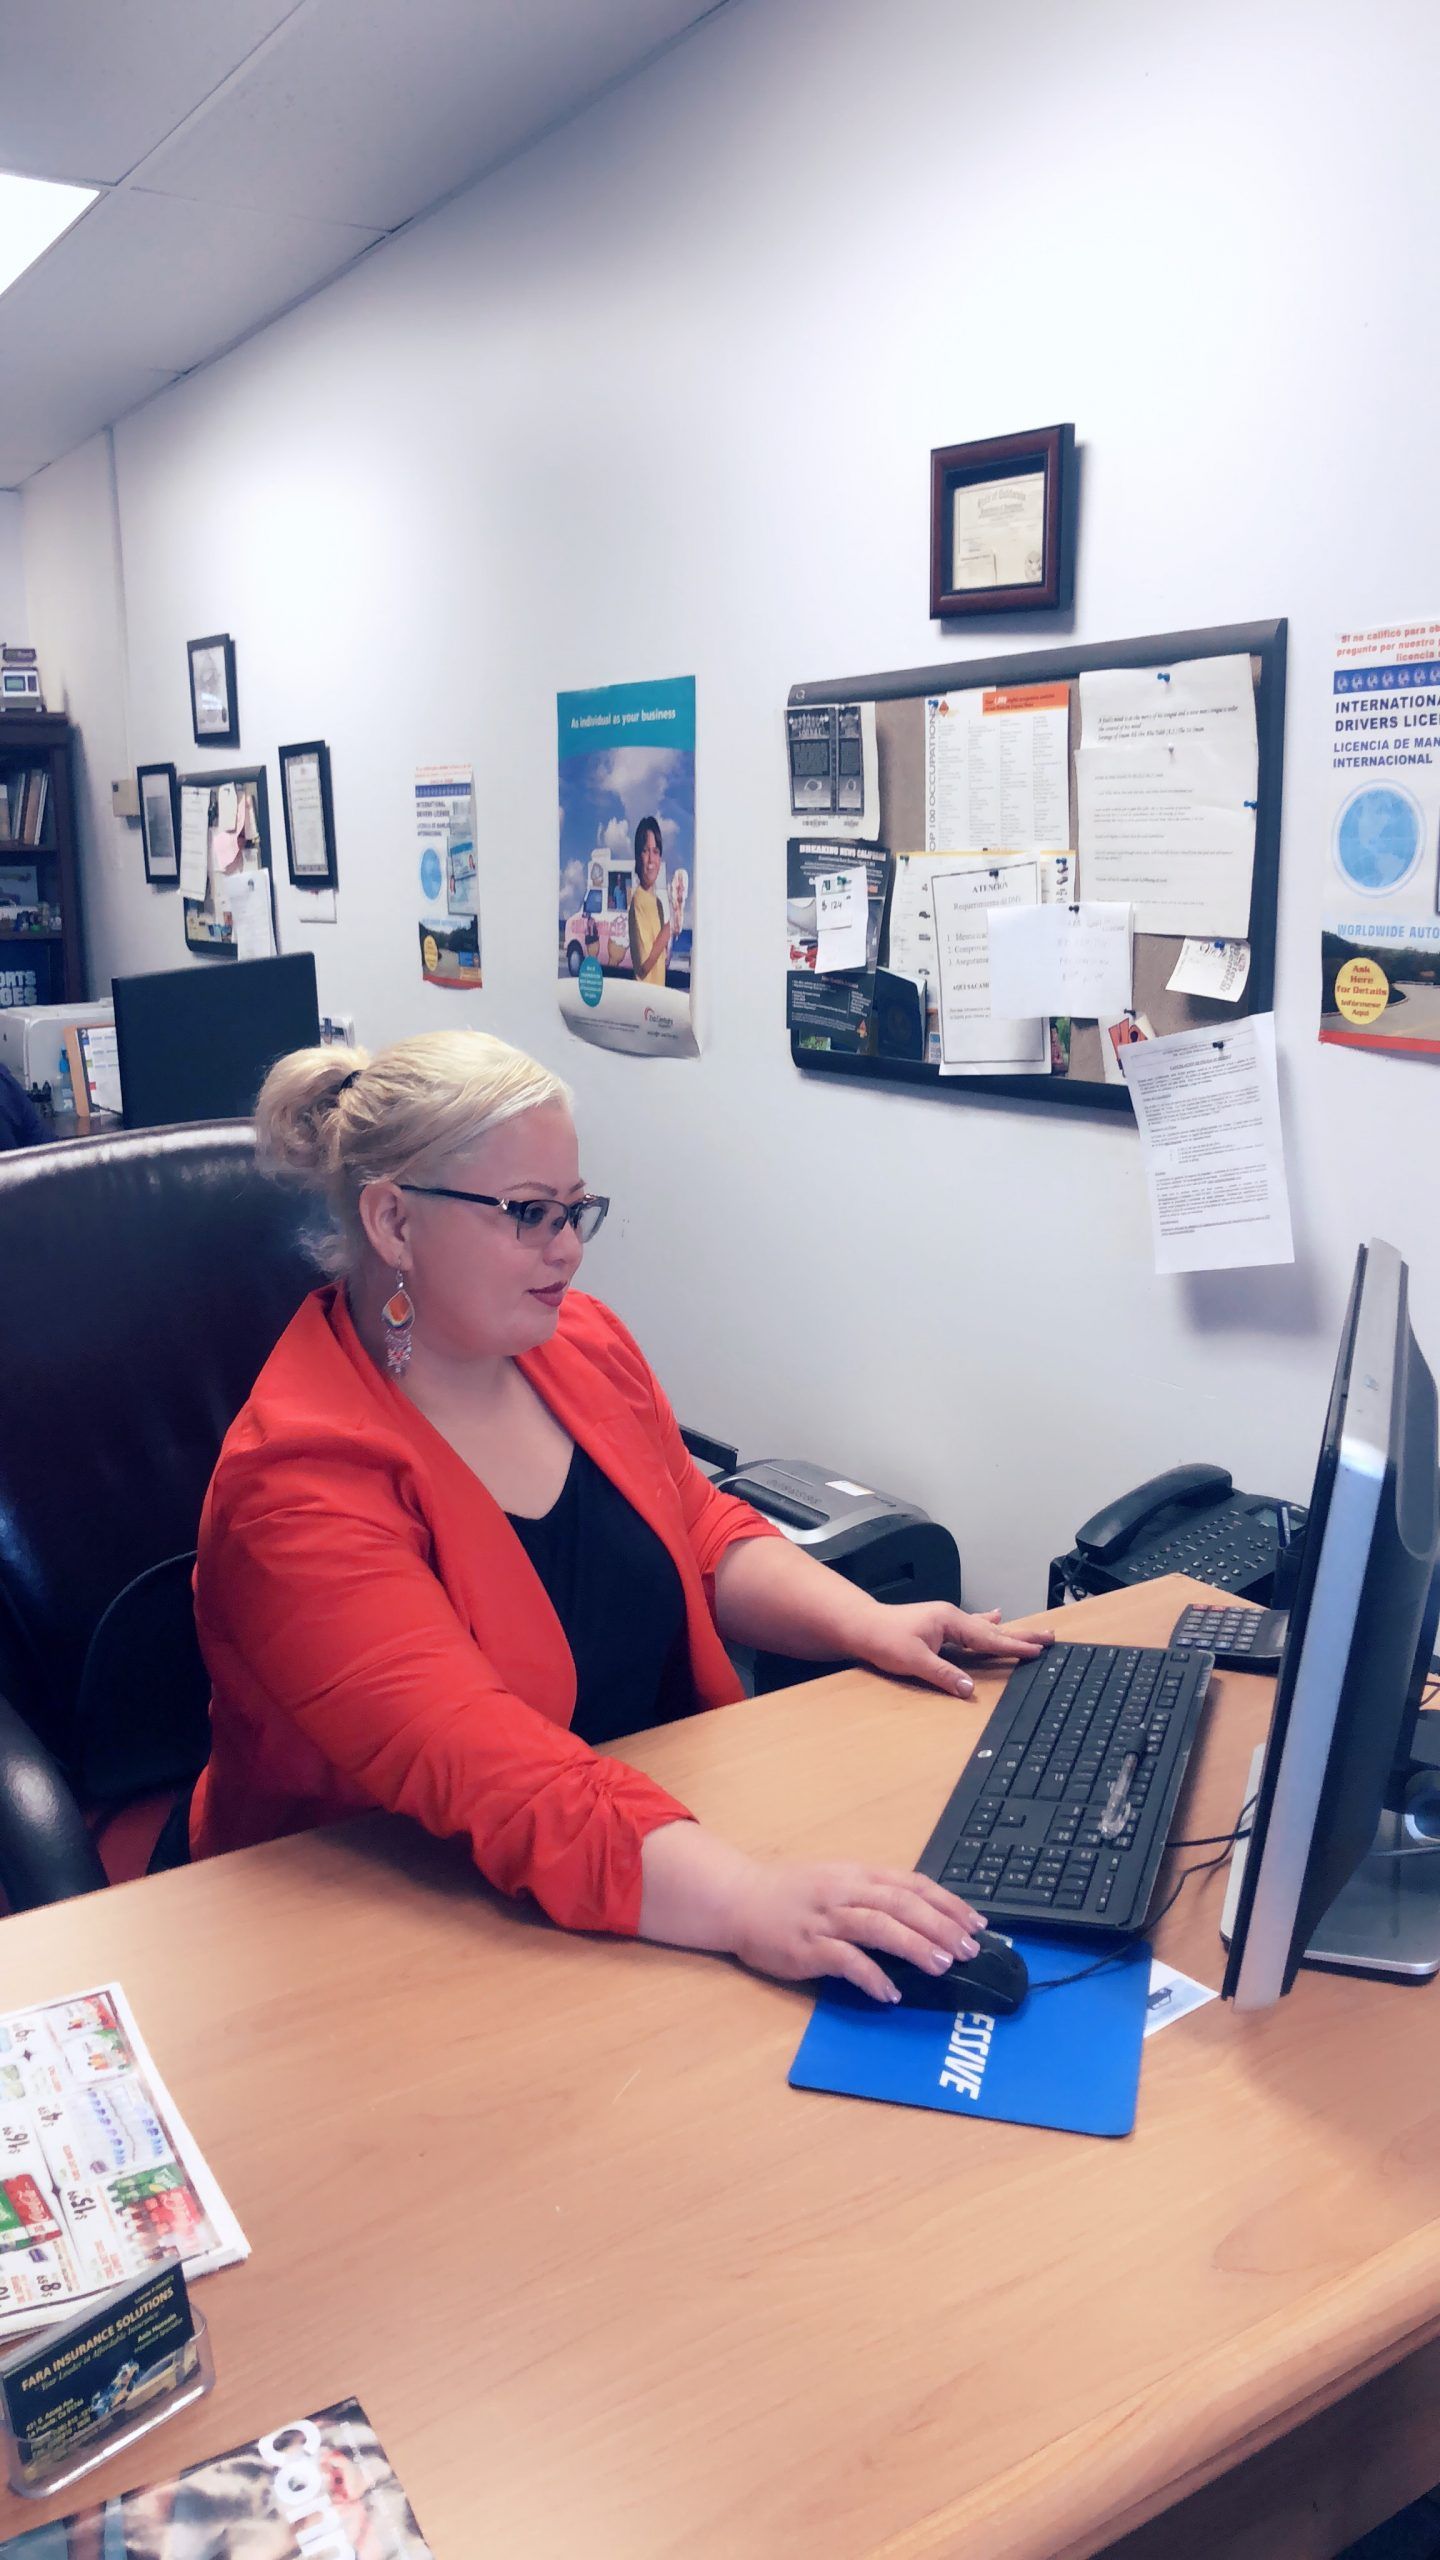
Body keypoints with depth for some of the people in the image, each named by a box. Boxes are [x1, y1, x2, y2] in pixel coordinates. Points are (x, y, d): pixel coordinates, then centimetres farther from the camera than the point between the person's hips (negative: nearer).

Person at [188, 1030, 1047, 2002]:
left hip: (667, 1812, 8)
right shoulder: (303, 1477, -21)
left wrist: (867, 1623, -2)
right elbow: (476, 1762, -33)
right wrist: (746, 1901, -44)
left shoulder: (583, 1340, 4)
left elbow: (705, 1533, 16)